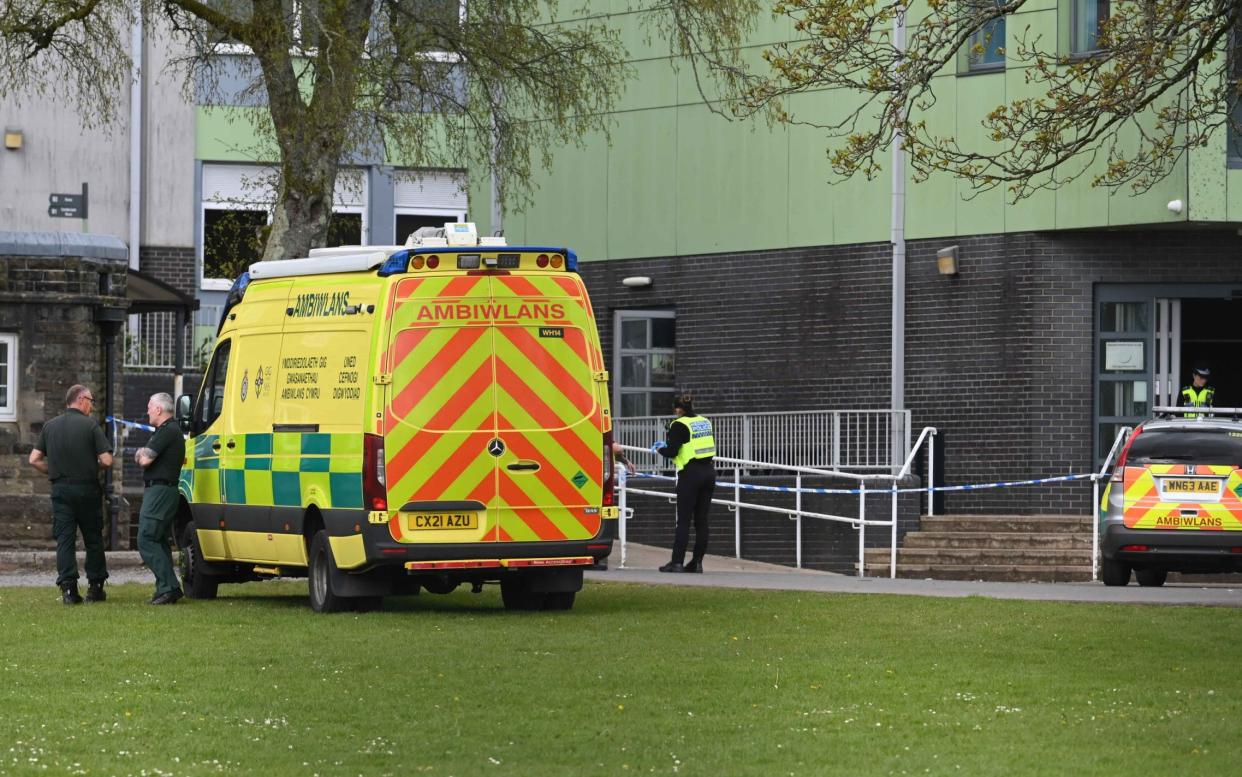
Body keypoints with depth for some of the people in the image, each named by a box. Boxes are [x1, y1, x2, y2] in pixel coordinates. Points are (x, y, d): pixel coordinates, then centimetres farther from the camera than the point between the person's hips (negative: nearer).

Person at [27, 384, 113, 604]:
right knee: (93, 539, 10)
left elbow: (34, 460, 3)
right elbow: (106, 460, -13)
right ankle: (95, 587, 12)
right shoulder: (90, 426, -7)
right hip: (87, 489, -3)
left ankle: (68, 587, -8)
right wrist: (94, 467, 9)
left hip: (60, 489, 3)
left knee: (64, 539, 2)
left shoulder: (50, 426, 5)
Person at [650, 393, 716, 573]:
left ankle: (677, 562, -6)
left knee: (683, 520, -4)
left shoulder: (679, 425, -10)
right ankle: (697, 562, 10)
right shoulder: (704, 422, 11)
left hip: (690, 475, -6)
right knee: (701, 520, 8)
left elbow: (672, 451, -15)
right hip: (708, 473, 6)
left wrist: (659, 449, 7)